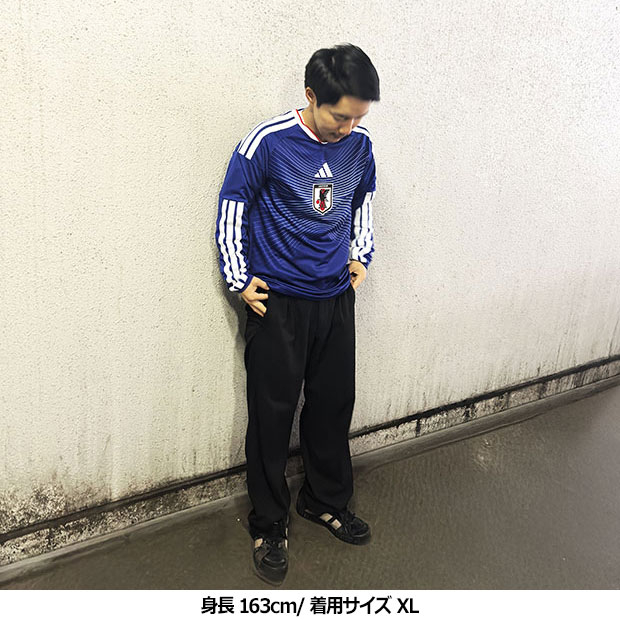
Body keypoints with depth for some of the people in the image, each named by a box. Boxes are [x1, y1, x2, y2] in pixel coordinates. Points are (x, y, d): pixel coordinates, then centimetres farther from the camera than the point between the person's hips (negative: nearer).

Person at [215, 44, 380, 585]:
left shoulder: (359, 144, 1)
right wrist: (240, 281, -5)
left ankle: (326, 500, 38)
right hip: (278, 302, -4)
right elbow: (232, 211, -4)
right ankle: (269, 524, 25)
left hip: (337, 299, 5)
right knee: (273, 414, 5)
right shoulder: (267, 143, -13)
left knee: (334, 405, 14)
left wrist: (361, 258, 14)